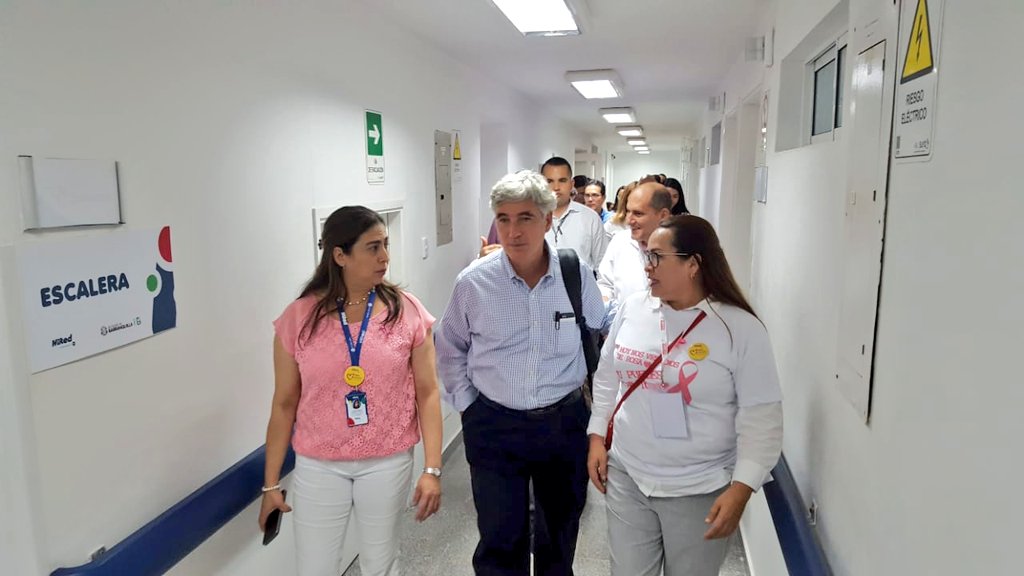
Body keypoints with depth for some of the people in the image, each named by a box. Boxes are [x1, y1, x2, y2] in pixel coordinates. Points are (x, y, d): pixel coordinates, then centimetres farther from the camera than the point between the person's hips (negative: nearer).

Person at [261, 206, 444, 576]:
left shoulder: (407, 312, -8)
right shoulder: (299, 318, -8)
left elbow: (427, 393, -4)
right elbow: (285, 403, 0)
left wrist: (432, 468, -8)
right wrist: (271, 482, 2)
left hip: (388, 463, 0)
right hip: (318, 467, 0)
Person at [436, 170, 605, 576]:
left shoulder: (577, 274, -8)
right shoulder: (474, 282, -9)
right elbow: (450, 350, 5)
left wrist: (591, 397, 5)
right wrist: (466, 405, 2)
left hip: (565, 422, 1)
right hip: (493, 425, -1)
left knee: (561, 531, 21)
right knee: (500, 542, 8)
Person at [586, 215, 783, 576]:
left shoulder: (741, 328, -14)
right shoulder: (633, 308, -1)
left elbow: (761, 417, -13)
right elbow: (607, 377, 10)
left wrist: (740, 489, -16)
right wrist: (597, 436, 7)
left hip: (699, 491, -3)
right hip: (627, 477, 4)